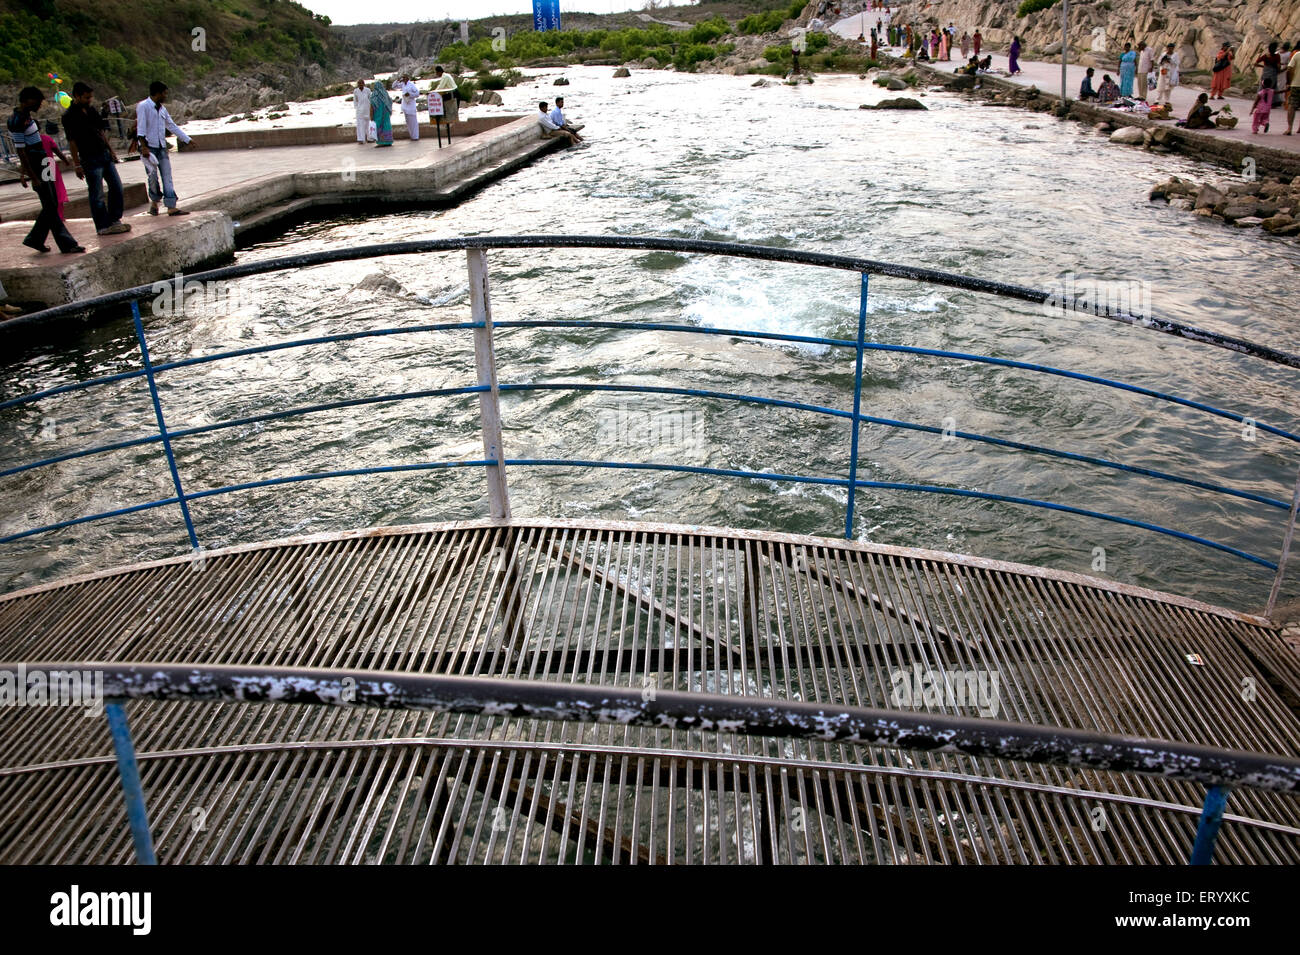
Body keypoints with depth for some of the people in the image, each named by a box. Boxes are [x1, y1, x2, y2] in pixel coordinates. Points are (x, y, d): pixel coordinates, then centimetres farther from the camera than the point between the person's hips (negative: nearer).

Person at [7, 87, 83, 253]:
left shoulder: (26, 116, 14)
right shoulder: (17, 121, -16)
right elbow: (21, 151, -18)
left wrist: (23, 171, 24)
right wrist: (33, 177, -20)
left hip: (43, 166, 10)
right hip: (36, 170, -10)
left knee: (51, 206, 12)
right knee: (50, 207, -7)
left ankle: (35, 239, 22)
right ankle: (67, 244, -5)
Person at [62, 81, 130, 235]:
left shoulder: (91, 110, 11)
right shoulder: (69, 116, -10)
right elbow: (72, 141, -12)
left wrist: (111, 150, 16)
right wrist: (77, 165, -14)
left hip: (105, 154, 8)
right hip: (90, 158, -8)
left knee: (116, 187, 9)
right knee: (97, 195, -1)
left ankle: (114, 220, 19)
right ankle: (103, 226, 6)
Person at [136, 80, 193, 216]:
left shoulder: (162, 109, 14)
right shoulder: (143, 106, -7)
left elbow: (172, 126, 22)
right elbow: (141, 128, -14)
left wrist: (187, 139, 22)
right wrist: (144, 147, -22)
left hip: (162, 147, 6)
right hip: (149, 147, -6)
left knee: (167, 177, -2)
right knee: (153, 177, -6)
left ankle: (171, 207, -6)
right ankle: (154, 202, 15)